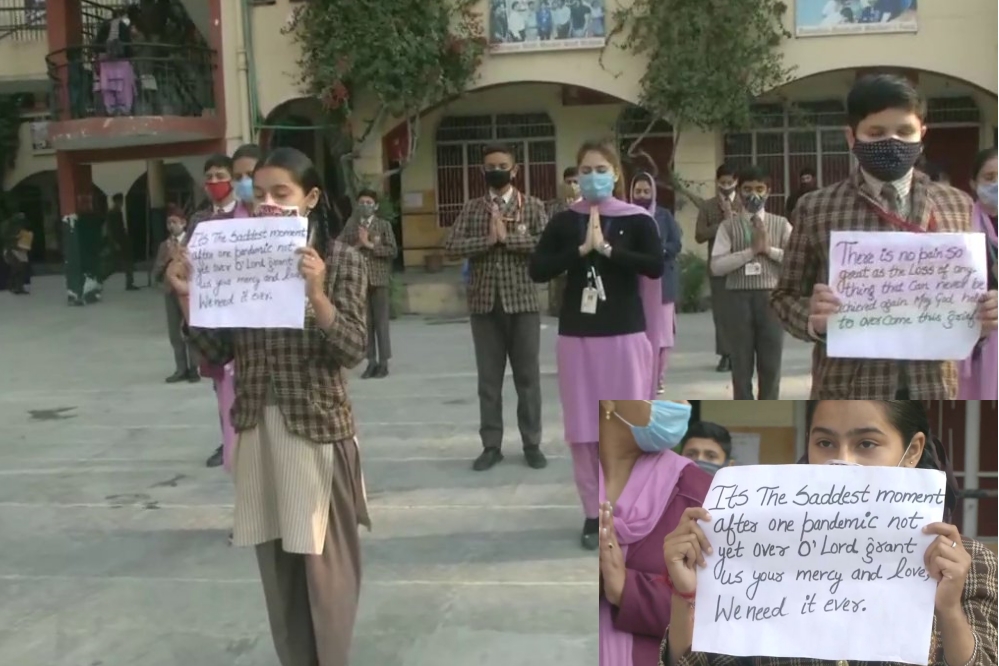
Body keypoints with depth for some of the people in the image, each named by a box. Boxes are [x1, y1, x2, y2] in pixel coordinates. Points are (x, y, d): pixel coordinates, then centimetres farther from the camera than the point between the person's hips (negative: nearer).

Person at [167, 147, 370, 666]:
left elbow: (353, 351, -14)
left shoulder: (342, 261, -6)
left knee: (323, 564, 4)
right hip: (257, 431, 4)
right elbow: (218, 353, 4)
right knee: (277, 563, 13)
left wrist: (316, 294, -27)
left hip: (318, 429, -4)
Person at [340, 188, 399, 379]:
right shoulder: (350, 225, 10)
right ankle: (372, 361, 10)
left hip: (379, 279, -2)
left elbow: (393, 250, -5)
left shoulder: (384, 225, 4)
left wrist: (369, 244, -12)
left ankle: (383, 363, 5)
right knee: (365, 323, 4)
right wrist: (355, 246, -11)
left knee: (381, 322, 0)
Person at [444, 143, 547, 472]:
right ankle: (491, 445, 15)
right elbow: (451, 246, -3)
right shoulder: (472, 208, 8)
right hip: (484, 303, 2)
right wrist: (487, 240, -14)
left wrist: (507, 237, -15)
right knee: (489, 378, 7)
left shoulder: (532, 206, 3)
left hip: (522, 302, -1)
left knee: (528, 376, 5)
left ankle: (532, 444, 15)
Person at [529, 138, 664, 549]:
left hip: (625, 334, -2)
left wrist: (607, 248, -17)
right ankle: (594, 512, 17)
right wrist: (580, 249, -13)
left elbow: (655, 267, -13)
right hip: (576, 335, 2)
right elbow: (537, 270, -3)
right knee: (583, 429, 5)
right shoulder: (564, 221, 6)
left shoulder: (637, 219, 0)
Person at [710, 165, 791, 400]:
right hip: (739, 299, -1)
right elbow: (716, 266, -7)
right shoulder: (728, 226, 3)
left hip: (771, 299, 1)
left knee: (771, 367, 6)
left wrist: (769, 249, -11)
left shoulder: (781, 224, 7)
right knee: (741, 368, 6)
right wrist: (751, 250, -12)